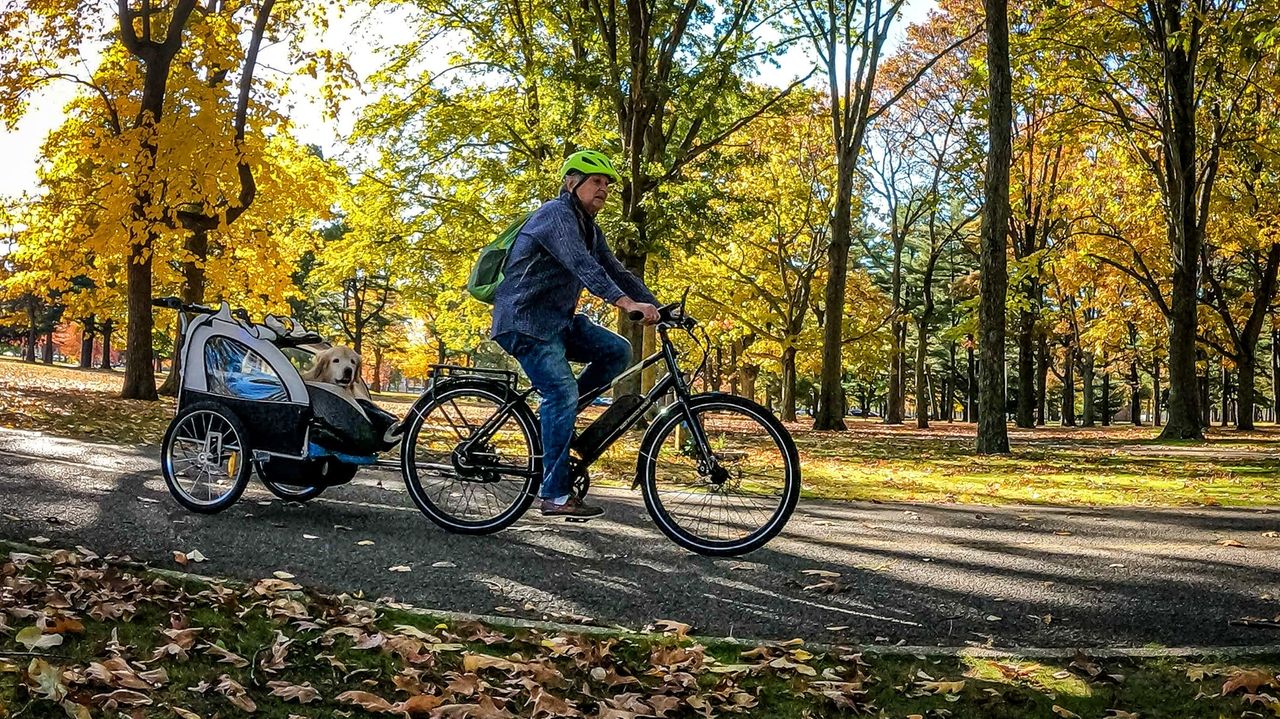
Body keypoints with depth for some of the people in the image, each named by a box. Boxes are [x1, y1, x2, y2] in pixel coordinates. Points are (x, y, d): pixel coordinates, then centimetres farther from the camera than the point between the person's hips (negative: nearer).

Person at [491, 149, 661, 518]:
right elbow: (582, 265, -30)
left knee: (617, 351, -6)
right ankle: (556, 495, -12)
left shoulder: (588, 228, 15)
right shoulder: (556, 214, -14)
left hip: (558, 320, 9)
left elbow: (616, 271, 11)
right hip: (525, 321, -9)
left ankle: (557, 412, 5)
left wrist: (654, 306, -3)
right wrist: (626, 303, -41)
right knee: (562, 393, -18)